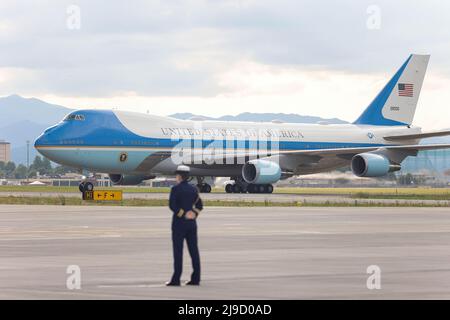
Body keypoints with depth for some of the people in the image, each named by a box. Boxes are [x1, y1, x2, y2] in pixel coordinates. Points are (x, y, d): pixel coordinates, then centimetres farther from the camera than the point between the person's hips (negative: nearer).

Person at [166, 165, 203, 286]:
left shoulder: (176, 189, -10)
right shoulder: (193, 189, 9)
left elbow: (172, 205, -18)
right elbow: (199, 205, 9)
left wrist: (184, 215, -12)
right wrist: (193, 215, -2)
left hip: (179, 223, -6)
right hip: (192, 224, 6)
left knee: (178, 251, -3)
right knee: (193, 250, 5)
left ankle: (176, 279, -4)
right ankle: (195, 279, 5)